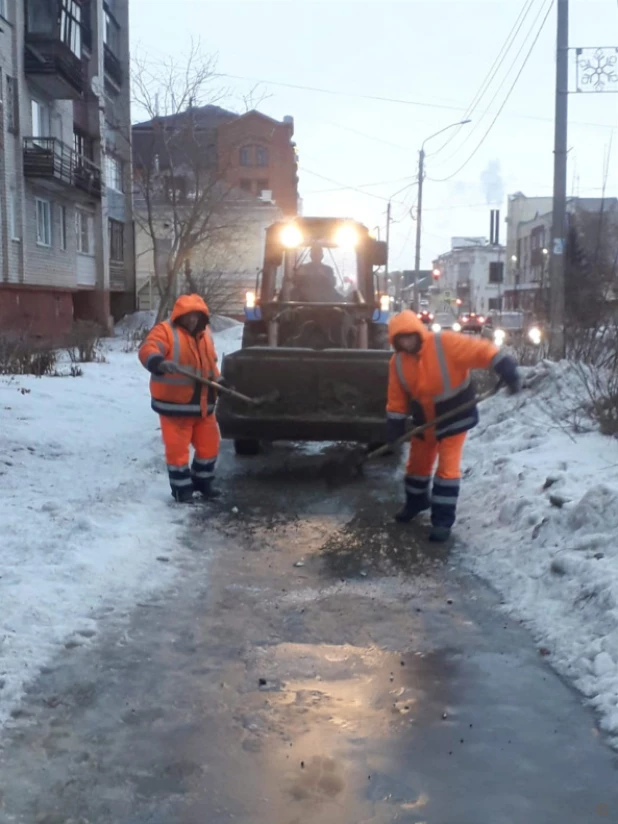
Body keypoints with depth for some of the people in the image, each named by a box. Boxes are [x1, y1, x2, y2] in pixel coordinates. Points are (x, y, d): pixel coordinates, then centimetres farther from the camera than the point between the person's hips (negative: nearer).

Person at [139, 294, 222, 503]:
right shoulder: (165, 331, -11)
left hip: (202, 404, 7)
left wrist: (220, 383, 11)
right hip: (175, 404, -7)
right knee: (177, 448, -1)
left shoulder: (204, 334, 12)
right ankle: (181, 488, 14)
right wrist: (160, 363, -47)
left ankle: (202, 481, 32)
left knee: (209, 444, 14)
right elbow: (147, 351, -27)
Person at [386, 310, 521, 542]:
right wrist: (395, 426, -4)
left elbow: (480, 350, -30)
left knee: (448, 468, -5)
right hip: (424, 420, 5)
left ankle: (442, 521, 3)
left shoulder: (445, 343, -25)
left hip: (454, 417, -5)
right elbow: (397, 398, -2)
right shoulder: (398, 361, -9)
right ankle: (415, 503, 45)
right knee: (417, 464, 19)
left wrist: (506, 368, -41)